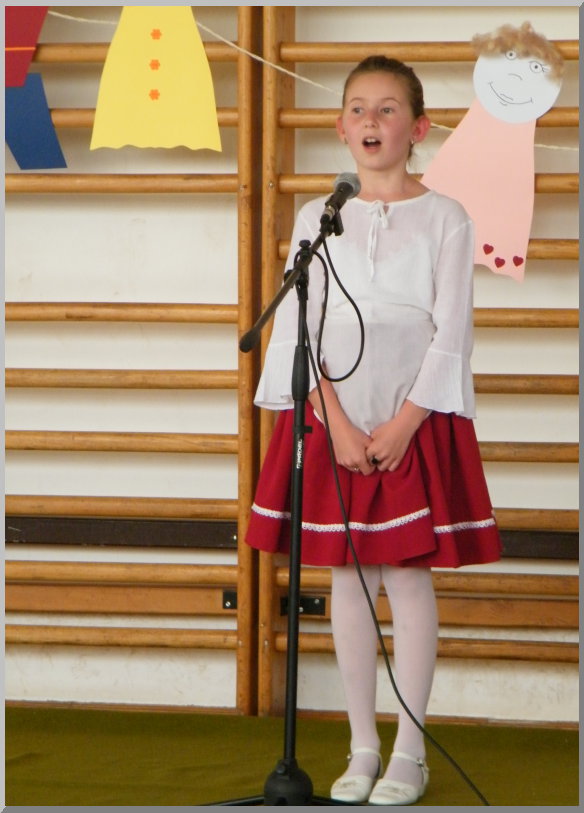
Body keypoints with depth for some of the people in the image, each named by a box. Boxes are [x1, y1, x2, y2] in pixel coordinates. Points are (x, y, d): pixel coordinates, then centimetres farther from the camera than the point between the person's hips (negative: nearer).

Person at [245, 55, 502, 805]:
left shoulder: (443, 220, 0)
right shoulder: (316, 220, 6)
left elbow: (451, 332, -4)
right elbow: (296, 328, 1)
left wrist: (404, 424, -13)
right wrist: (337, 422, -10)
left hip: (414, 419, -2)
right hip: (331, 417, 2)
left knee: (409, 577, 0)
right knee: (347, 580, 5)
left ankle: (409, 753, 7)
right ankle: (362, 749, 14)